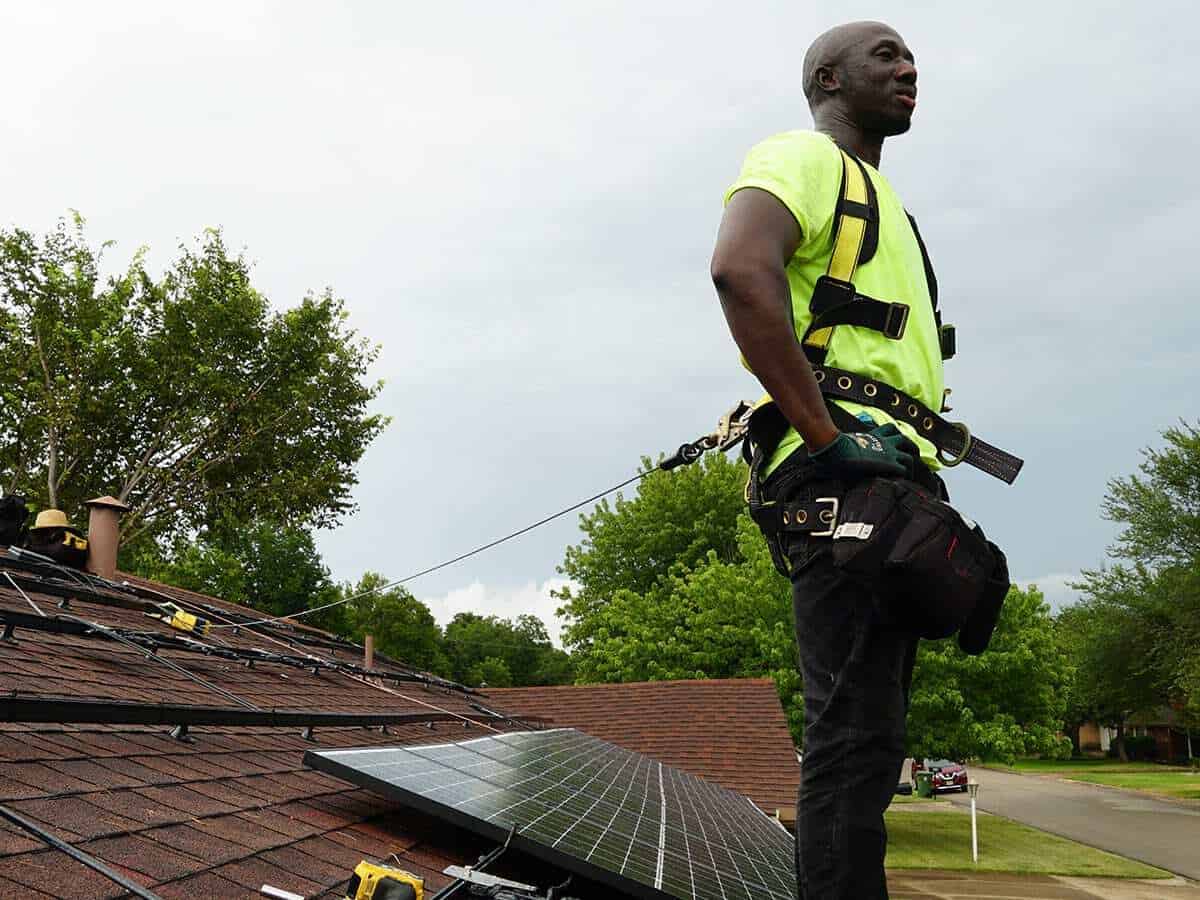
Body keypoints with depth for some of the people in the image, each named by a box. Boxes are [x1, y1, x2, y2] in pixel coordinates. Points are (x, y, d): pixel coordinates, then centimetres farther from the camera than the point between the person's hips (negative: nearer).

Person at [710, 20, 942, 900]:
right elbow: (742, 269, -21)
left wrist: (925, 481, 17)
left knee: (863, 737, 10)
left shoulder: (883, 204, 32)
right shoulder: (805, 158, 2)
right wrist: (828, 437, -23)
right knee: (857, 735, -16)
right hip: (843, 483, -10)